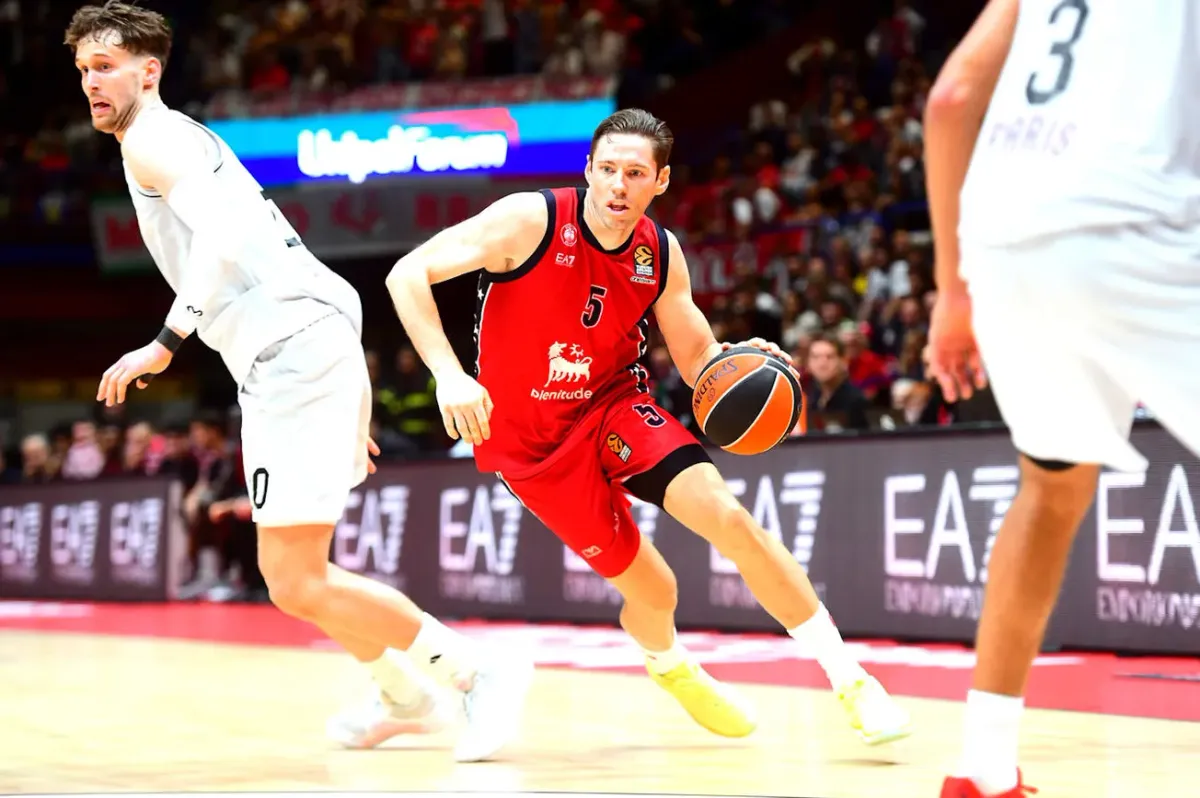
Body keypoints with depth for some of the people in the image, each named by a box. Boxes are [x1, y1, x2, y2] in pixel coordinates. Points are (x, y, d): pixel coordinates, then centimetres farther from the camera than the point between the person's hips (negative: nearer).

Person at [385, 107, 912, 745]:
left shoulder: (661, 254, -5)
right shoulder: (531, 220, -20)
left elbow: (697, 358, 5)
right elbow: (408, 274, -22)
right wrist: (449, 375, -36)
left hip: (615, 406, 3)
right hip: (535, 440, -3)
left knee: (728, 516, -20)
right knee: (652, 589, 0)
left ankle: (850, 681, -12)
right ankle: (669, 666, 40)